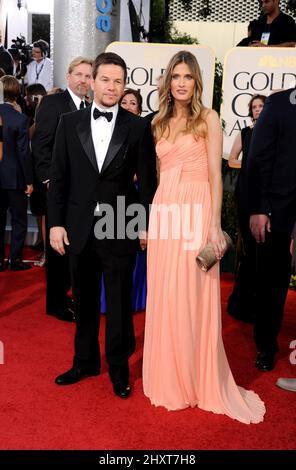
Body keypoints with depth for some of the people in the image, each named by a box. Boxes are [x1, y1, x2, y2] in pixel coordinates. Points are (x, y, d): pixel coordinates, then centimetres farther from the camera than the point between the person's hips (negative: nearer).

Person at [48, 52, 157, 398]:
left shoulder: (138, 127, -1)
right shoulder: (69, 123, 4)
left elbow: (147, 180, 1)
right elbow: (58, 177, 4)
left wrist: (147, 224, -1)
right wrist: (56, 223, -1)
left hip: (121, 228, -2)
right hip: (79, 228, 2)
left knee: (120, 302, 8)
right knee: (85, 299, 15)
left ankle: (118, 367, 26)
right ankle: (85, 361, 33)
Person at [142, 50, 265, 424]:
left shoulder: (208, 119, 3)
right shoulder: (160, 123, 17)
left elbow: (216, 174, -4)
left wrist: (215, 225, -13)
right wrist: (151, 222, 12)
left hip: (196, 212, -5)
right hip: (164, 213, 5)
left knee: (192, 297, -2)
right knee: (163, 298, 6)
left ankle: (201, 383, 15)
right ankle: (170, 381, 22)